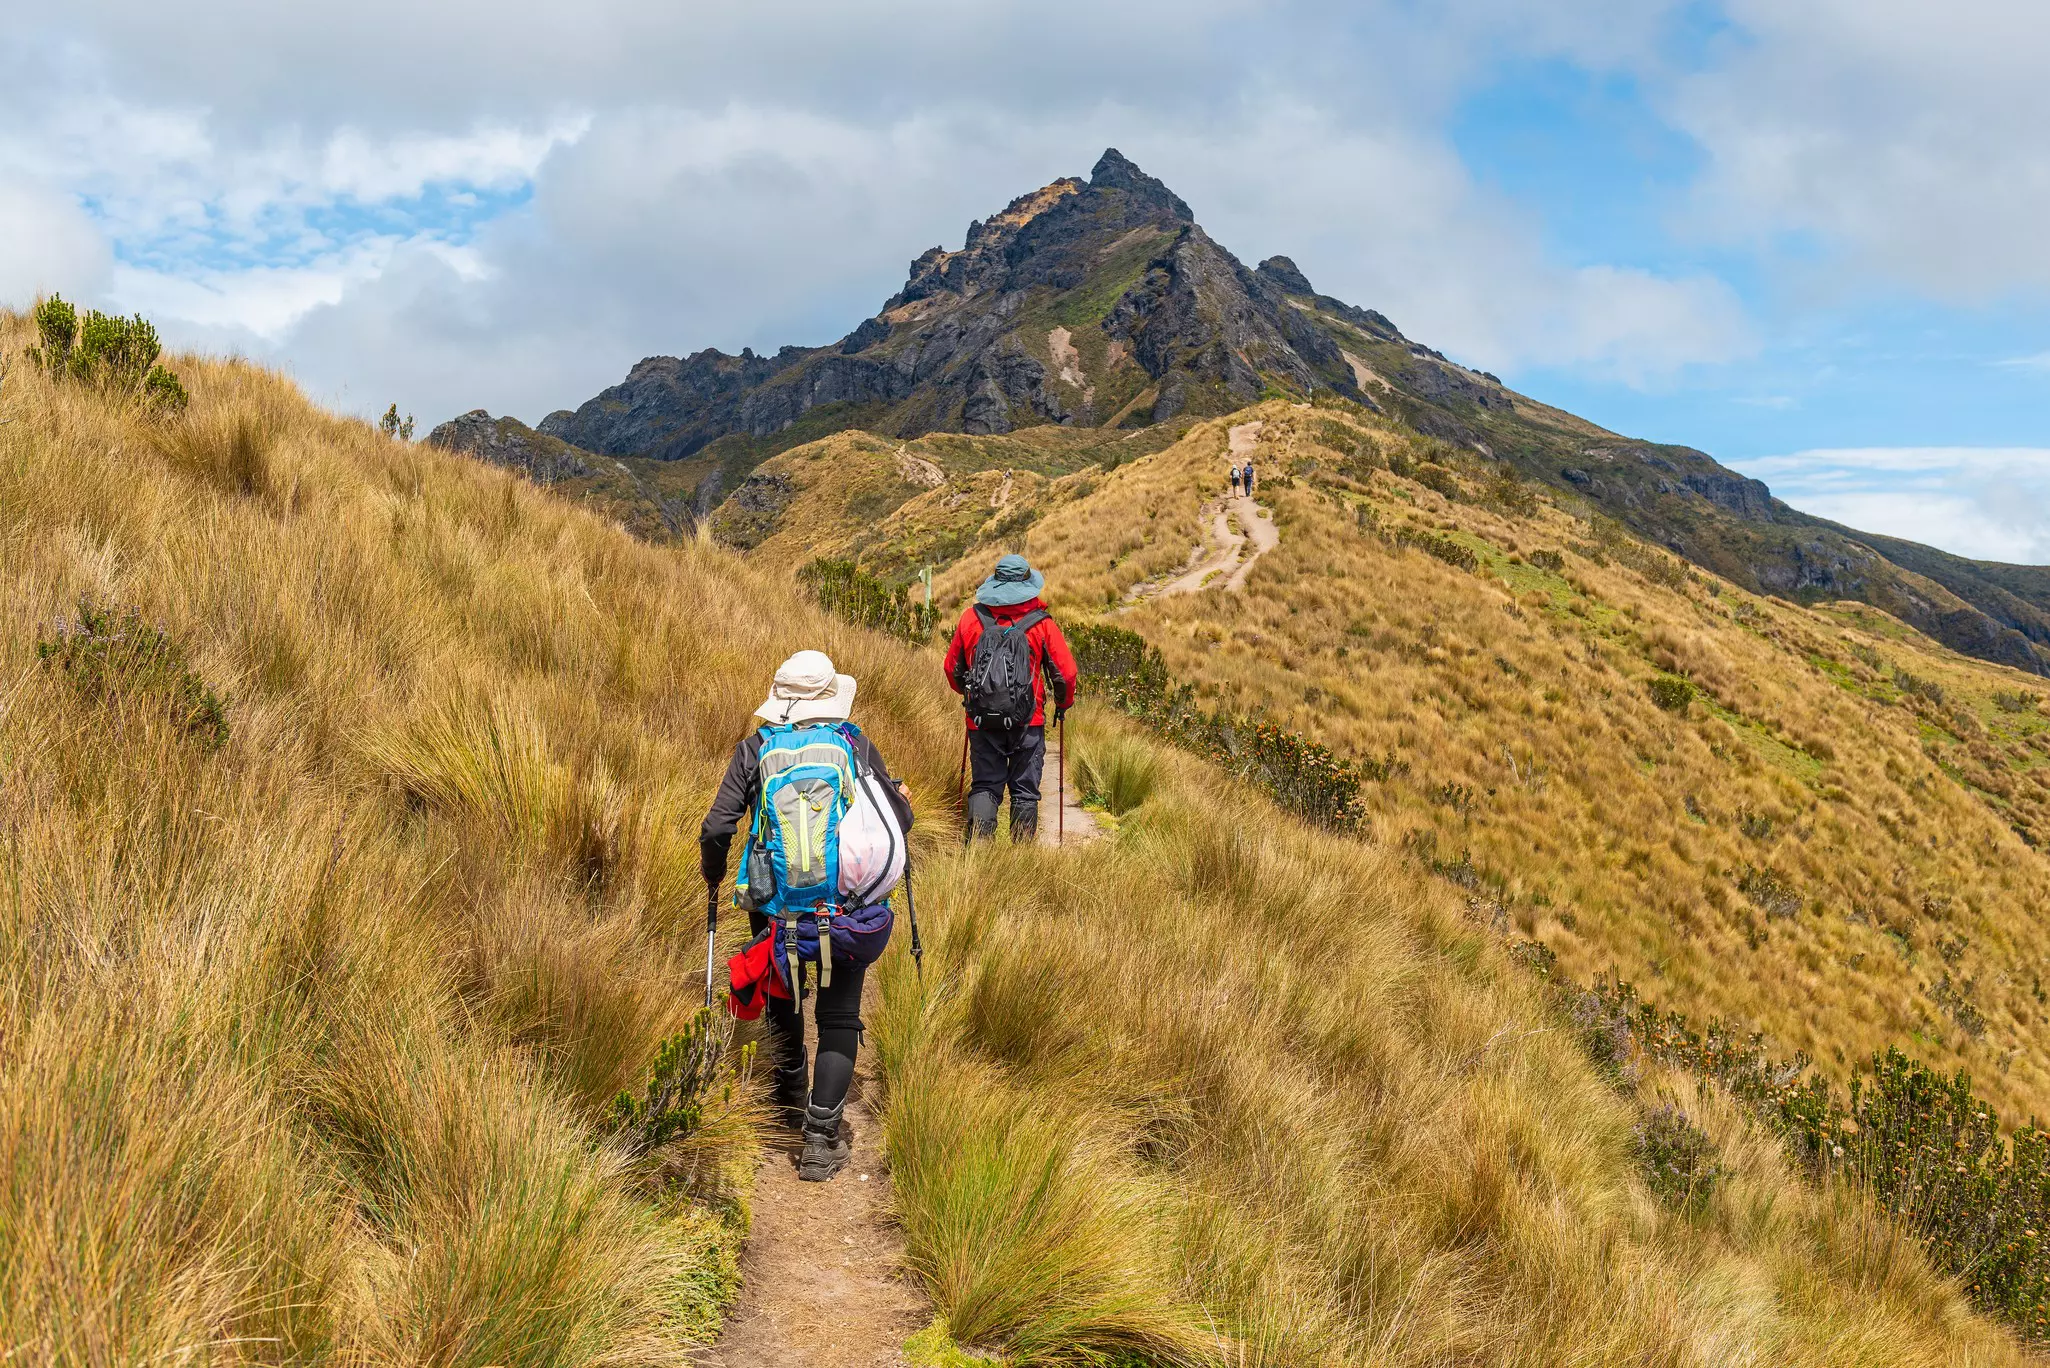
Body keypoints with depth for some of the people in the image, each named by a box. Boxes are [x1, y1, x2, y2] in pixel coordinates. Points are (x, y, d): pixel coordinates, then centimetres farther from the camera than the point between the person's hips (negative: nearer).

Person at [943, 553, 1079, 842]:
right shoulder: (1041, 623, -4)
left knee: (984, 786, 9)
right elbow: (1066, 672, -1)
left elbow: (952, 667, 12)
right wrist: (1063, 703, 19)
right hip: (1027, 721, -1)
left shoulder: (971, 618, 2)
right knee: (1025, 789, 8)